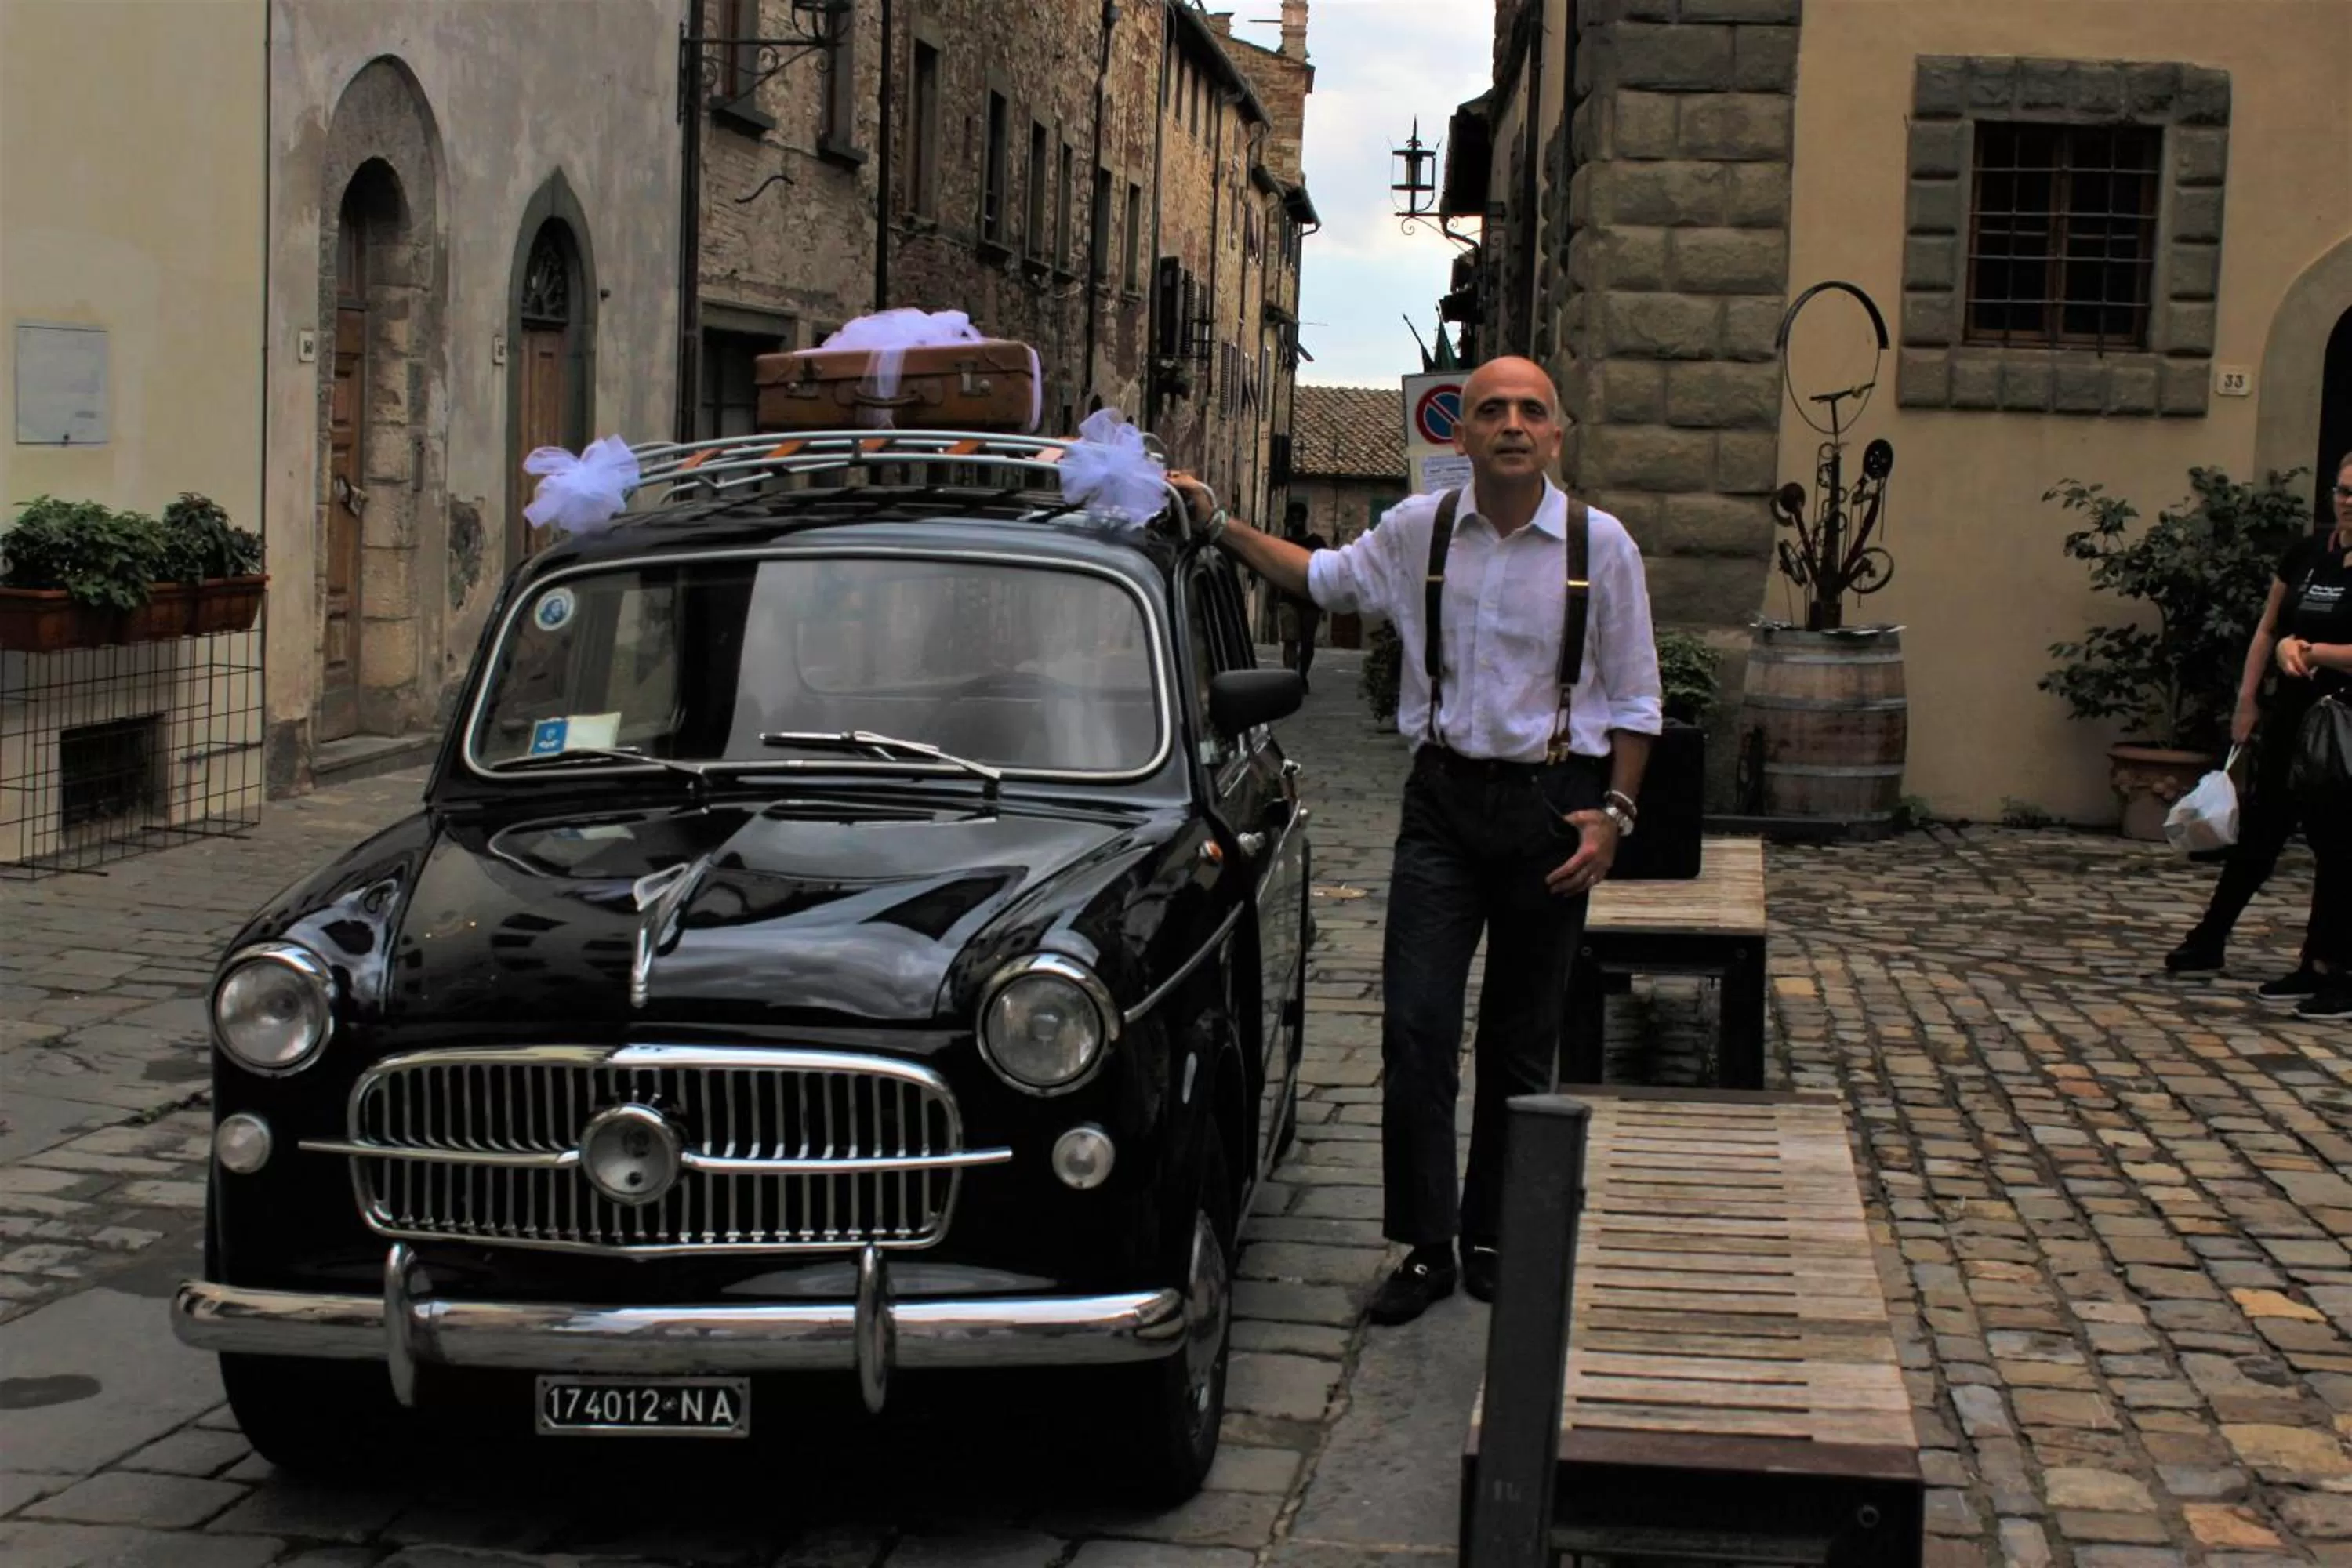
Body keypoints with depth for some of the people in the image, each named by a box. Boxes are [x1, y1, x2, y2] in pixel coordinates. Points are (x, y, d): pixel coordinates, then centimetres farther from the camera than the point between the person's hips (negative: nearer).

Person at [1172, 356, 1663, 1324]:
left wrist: (1612, 813, -5)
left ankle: (1493, 1240, 21)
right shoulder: (1417, 531, 2)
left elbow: (1633, 701, 4)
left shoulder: (1601, 545, -2)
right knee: (1415, 1026, -7)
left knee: (1521, 1042, 8)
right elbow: (1322, 578, 21)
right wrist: (1218, 526, 12)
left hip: (1552, 804, -1)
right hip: (1445, 799, 1)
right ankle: (1424, 1246, 2)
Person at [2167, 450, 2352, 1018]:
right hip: (2292, 715, 5)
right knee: (2258, 831, 13)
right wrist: (2247, 701, 7)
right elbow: (2268, 630, 13)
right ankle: (2208, 942, 22)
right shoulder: (2306, 553, 7)